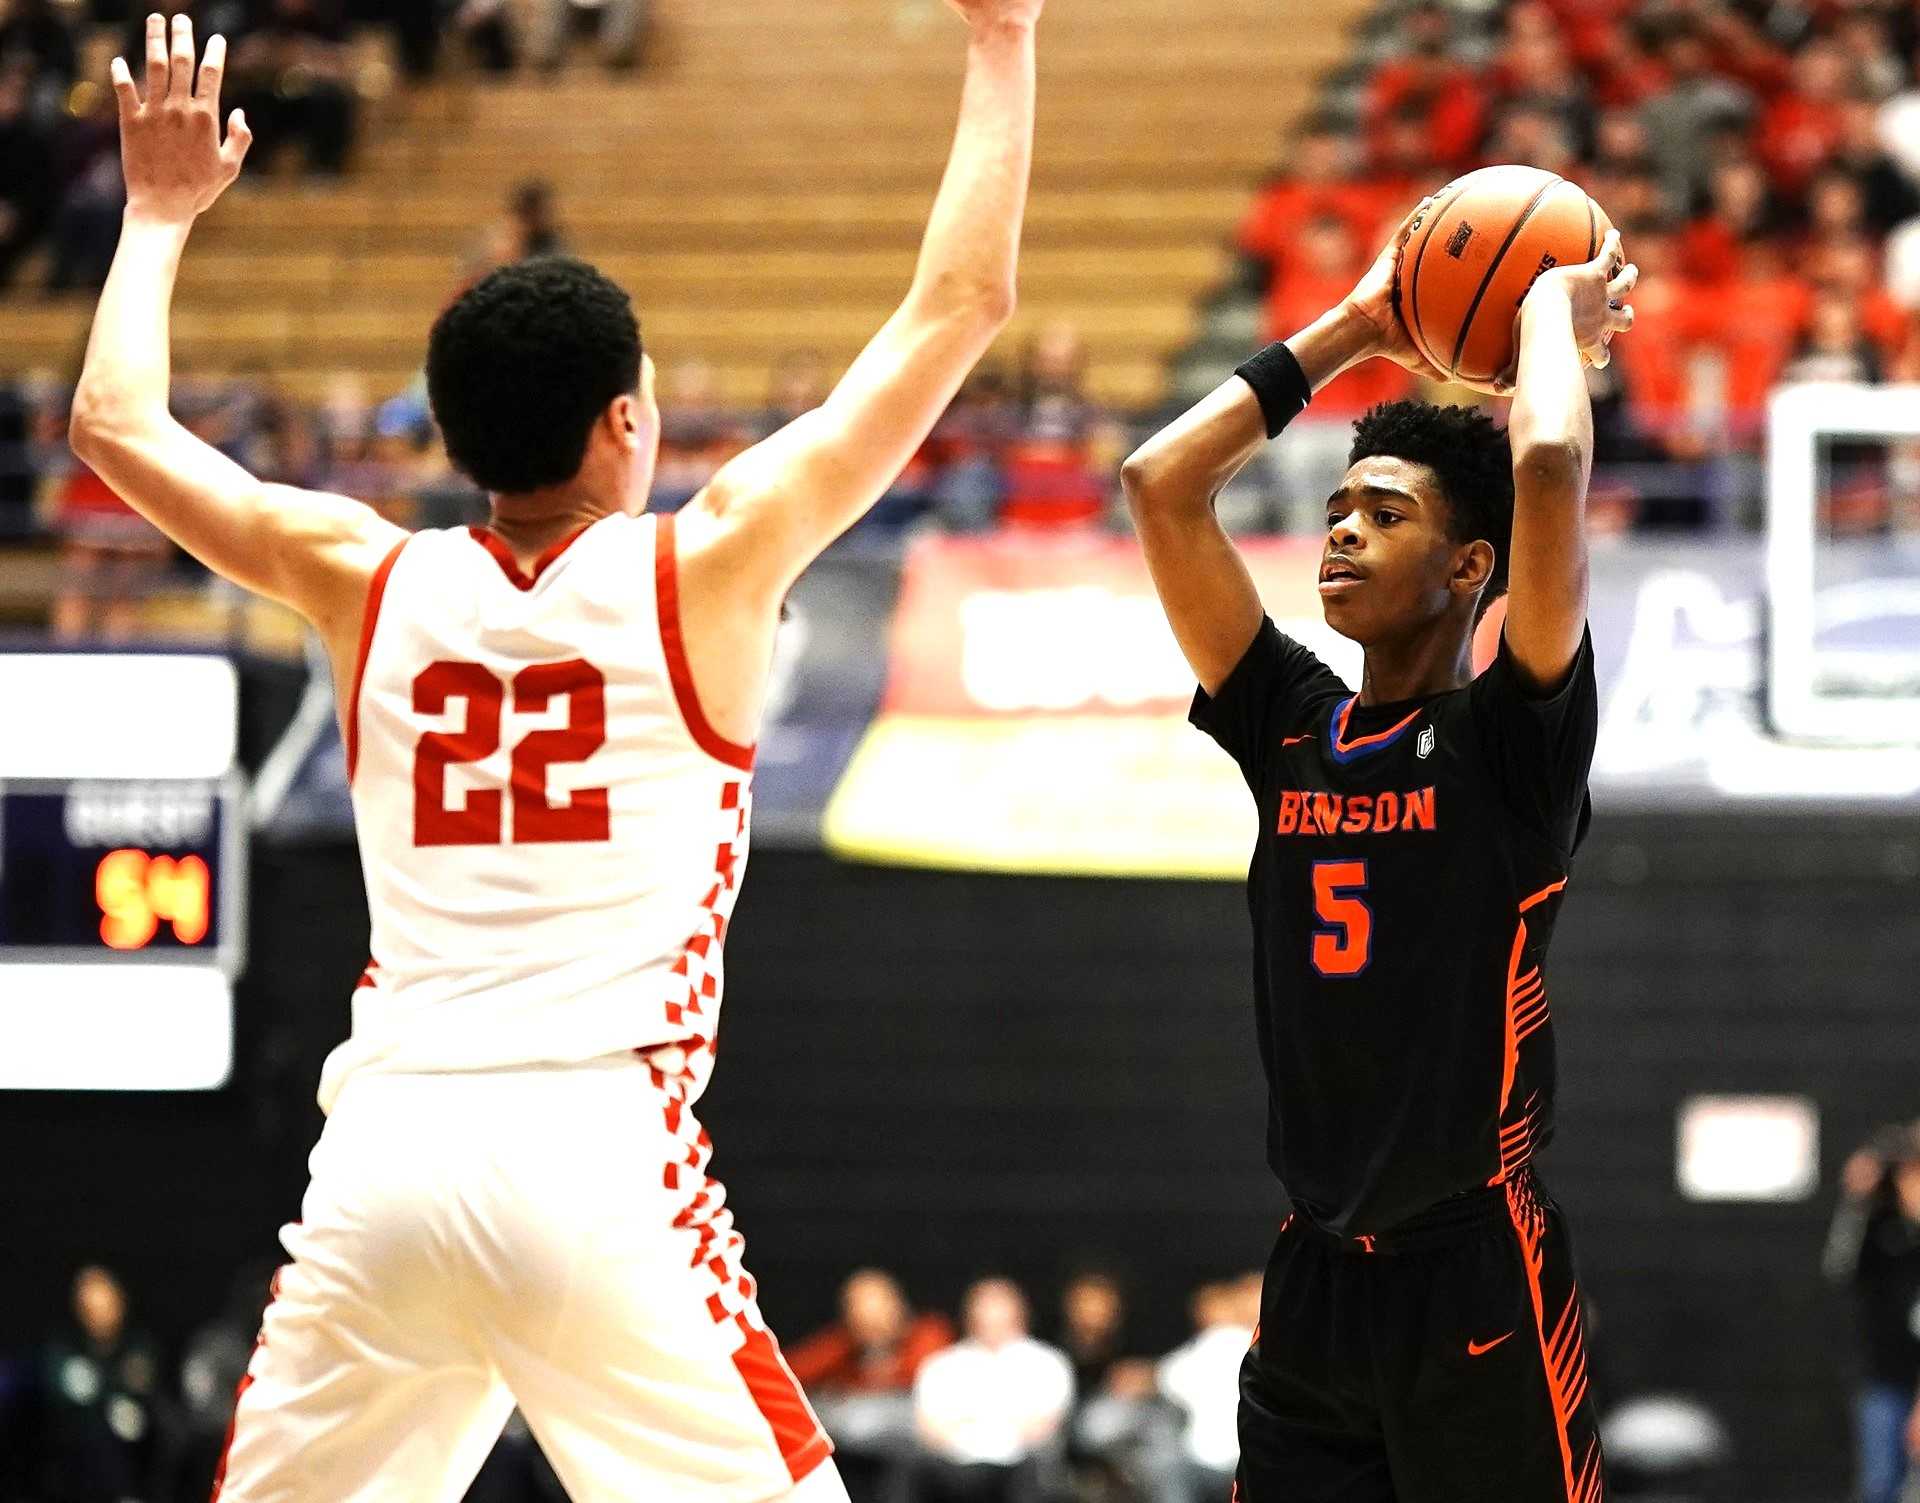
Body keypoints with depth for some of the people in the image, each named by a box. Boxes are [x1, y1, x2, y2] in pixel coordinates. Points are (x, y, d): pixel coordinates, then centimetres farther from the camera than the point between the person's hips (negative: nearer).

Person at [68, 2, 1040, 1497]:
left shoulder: (370, 581, 11)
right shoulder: (702, 569, 3)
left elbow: (117, 424, 25)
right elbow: (959, 306, 7)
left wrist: (162, 213, 39)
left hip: (382, 1153, 4)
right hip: (597, 1155, -4)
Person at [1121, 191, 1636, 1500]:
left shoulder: (1509, 737, -6)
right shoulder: (1296, 728, 10)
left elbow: (1546, 472, -20)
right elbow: (1161, 485, 10)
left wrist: (1556, 315, -2)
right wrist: (1349, 332, 15)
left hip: (1474, 1273, -6)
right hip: (1315, 1277, 6)